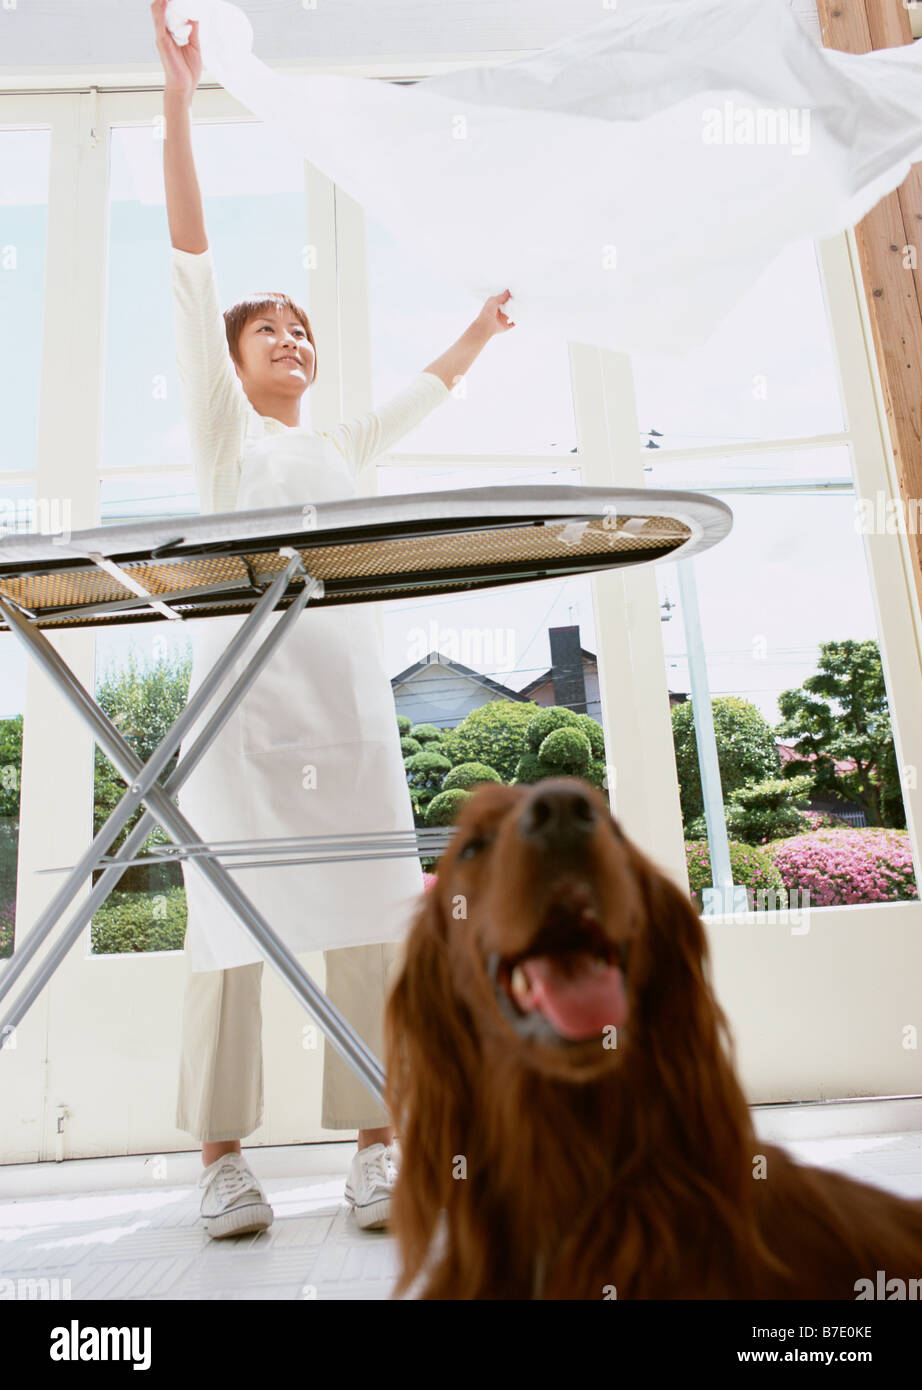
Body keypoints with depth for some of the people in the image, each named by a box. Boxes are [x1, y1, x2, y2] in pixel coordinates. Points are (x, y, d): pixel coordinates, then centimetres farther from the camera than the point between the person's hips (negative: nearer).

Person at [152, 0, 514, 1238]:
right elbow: (192, 271, 6)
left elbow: (428, 389, 39)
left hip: (347, 683, 4)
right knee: (231, 907, -4)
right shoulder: (221, 429, 13)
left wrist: (492, 317, 48)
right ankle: (223, 1153, 8)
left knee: (369, 907, -2)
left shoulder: (341, 449, 25)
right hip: (242, 683, -3)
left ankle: (378, 1143, 7)